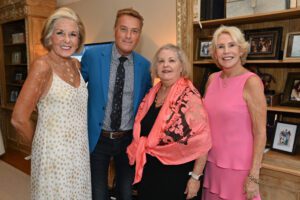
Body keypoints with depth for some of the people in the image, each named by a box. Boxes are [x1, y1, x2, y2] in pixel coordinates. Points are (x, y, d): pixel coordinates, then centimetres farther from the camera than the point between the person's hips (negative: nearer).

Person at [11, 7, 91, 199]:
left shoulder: (76, 64, 3)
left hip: (79, 151, 6)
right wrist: (40, 142, 0)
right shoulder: (42, 66, -17)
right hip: (54, 152, -6)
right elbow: (19, 119, -16)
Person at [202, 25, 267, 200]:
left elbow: (260, 133, -14)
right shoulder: (212, 79, 1)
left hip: (239, 166, -5)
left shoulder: (251, 81, -15)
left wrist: (254, 176, -14)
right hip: (212, 162, 5)